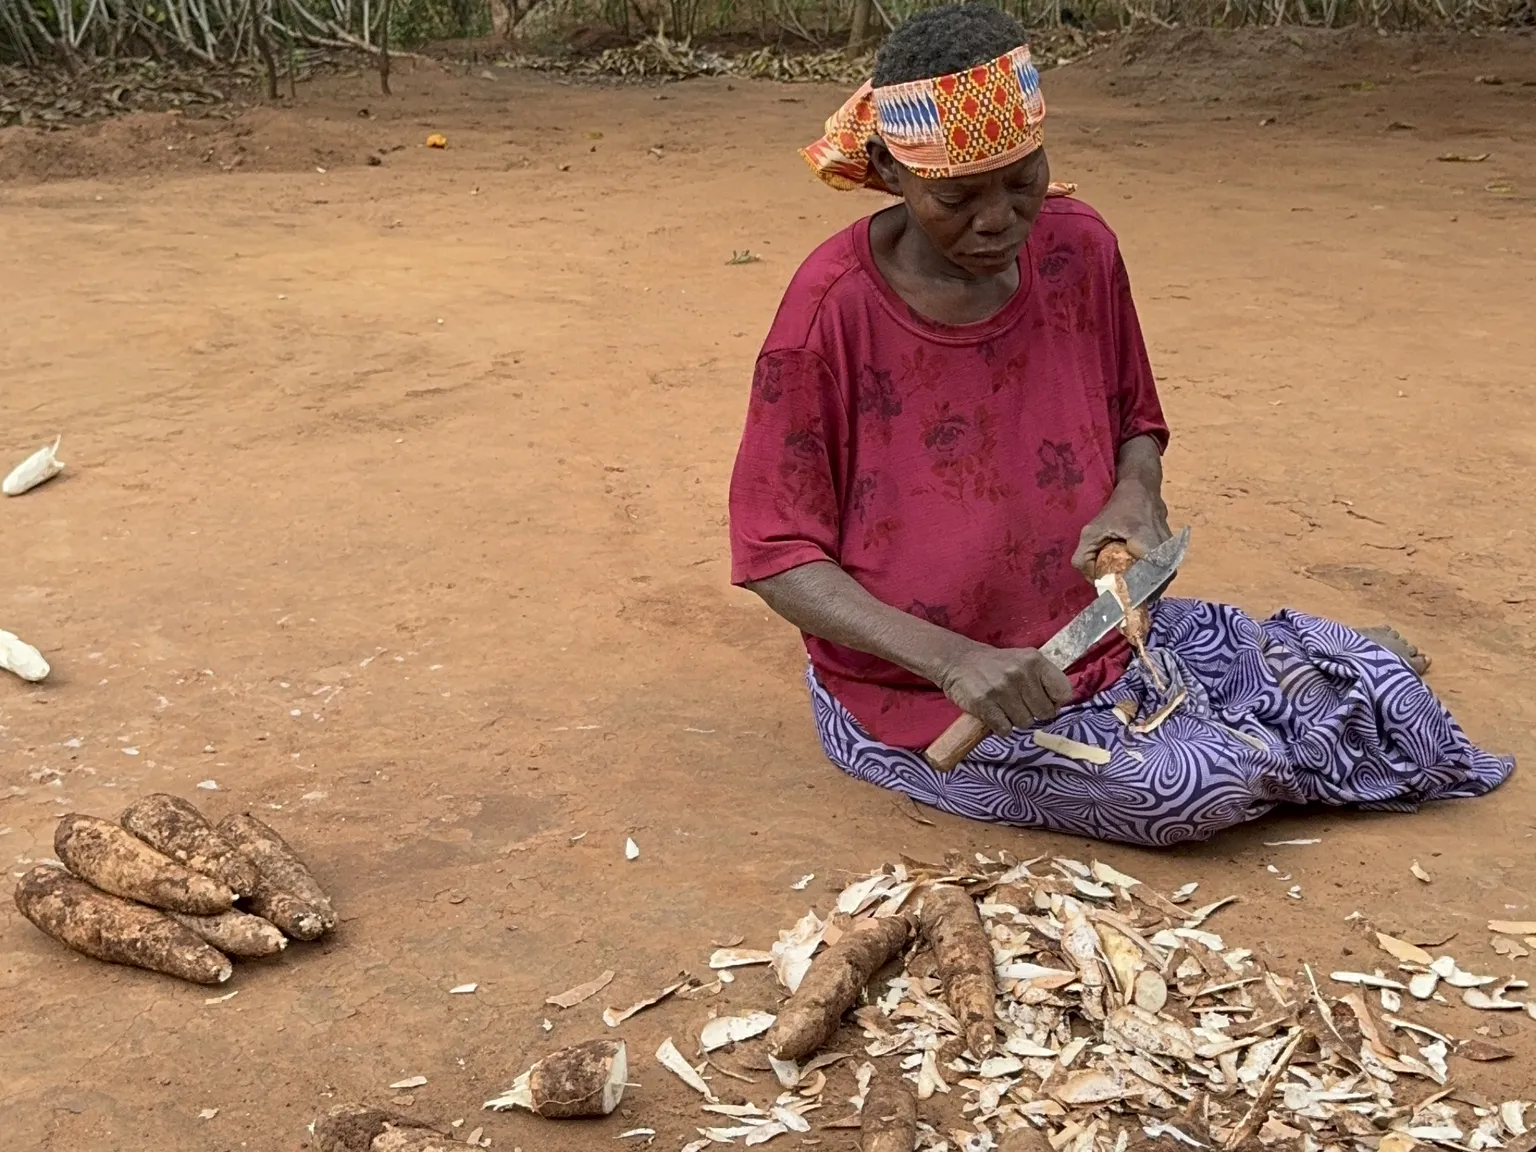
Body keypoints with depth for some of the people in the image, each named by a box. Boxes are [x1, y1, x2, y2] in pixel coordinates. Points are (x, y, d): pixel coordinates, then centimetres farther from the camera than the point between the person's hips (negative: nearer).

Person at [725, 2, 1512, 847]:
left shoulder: (1078, 249, -5)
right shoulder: (835, 308, -19)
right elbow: (778, 556, -16)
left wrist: (1137, 494, -12)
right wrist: (954, 659, -28)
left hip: (1092, 631, 5)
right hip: (921, 695, -4)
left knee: (1376, 688, -9)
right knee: (1192, 789, -25)